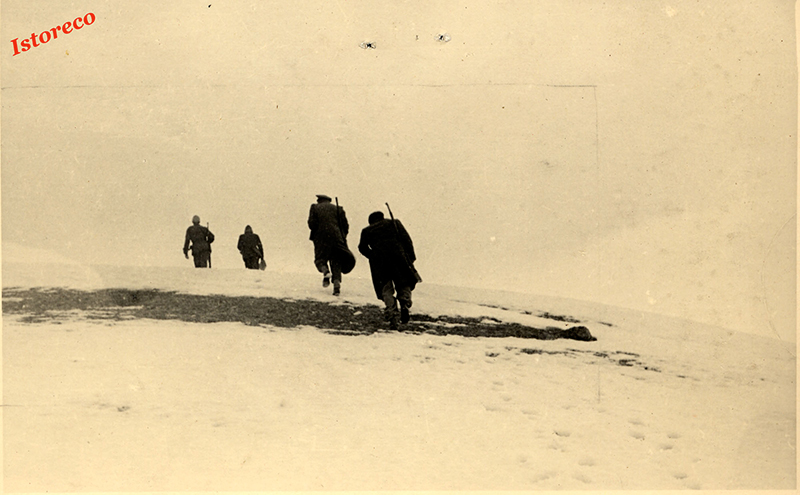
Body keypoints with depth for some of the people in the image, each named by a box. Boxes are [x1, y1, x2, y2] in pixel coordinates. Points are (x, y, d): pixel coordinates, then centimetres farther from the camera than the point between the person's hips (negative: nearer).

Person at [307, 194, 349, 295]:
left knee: (320, 259, 12)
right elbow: (345, 225, 7)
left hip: (321, 239, -2)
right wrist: (343, 239, 17)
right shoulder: (338, 209, 15)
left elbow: (312, 223, -3)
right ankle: (337, 285, -11)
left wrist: (316, 234, 12)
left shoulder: (315, 208, 10)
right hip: (337, 238, 2)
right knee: (336, 262, 6)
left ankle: (326, 272, -20)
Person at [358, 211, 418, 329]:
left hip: (379, 263, 0)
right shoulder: (395, 223, 17)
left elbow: (362, 247, 12)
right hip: (398, 257, 0)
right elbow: (406, 239, 7)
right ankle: (405, 303, -10)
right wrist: (411, 256, 8)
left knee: (386, 289, 5)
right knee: (404, 284, 16)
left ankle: (391, 314, -13)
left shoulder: (367, 231, 19)